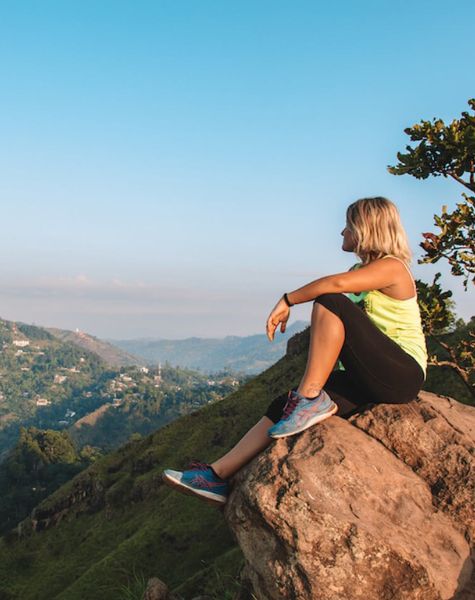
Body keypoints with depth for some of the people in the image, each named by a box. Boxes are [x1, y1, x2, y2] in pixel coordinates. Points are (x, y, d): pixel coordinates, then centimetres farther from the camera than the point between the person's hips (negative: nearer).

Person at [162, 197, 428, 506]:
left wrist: (287, 300, -20)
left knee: (330, 303, -26)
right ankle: (218, 475, -5)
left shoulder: (392, 266, -10)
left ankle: (311, 399, -24)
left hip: (403, 373, -8)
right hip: (371, 379, 8)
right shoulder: (364, 271, 19)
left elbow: (337, 283, -30)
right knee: (287, 405, -6)